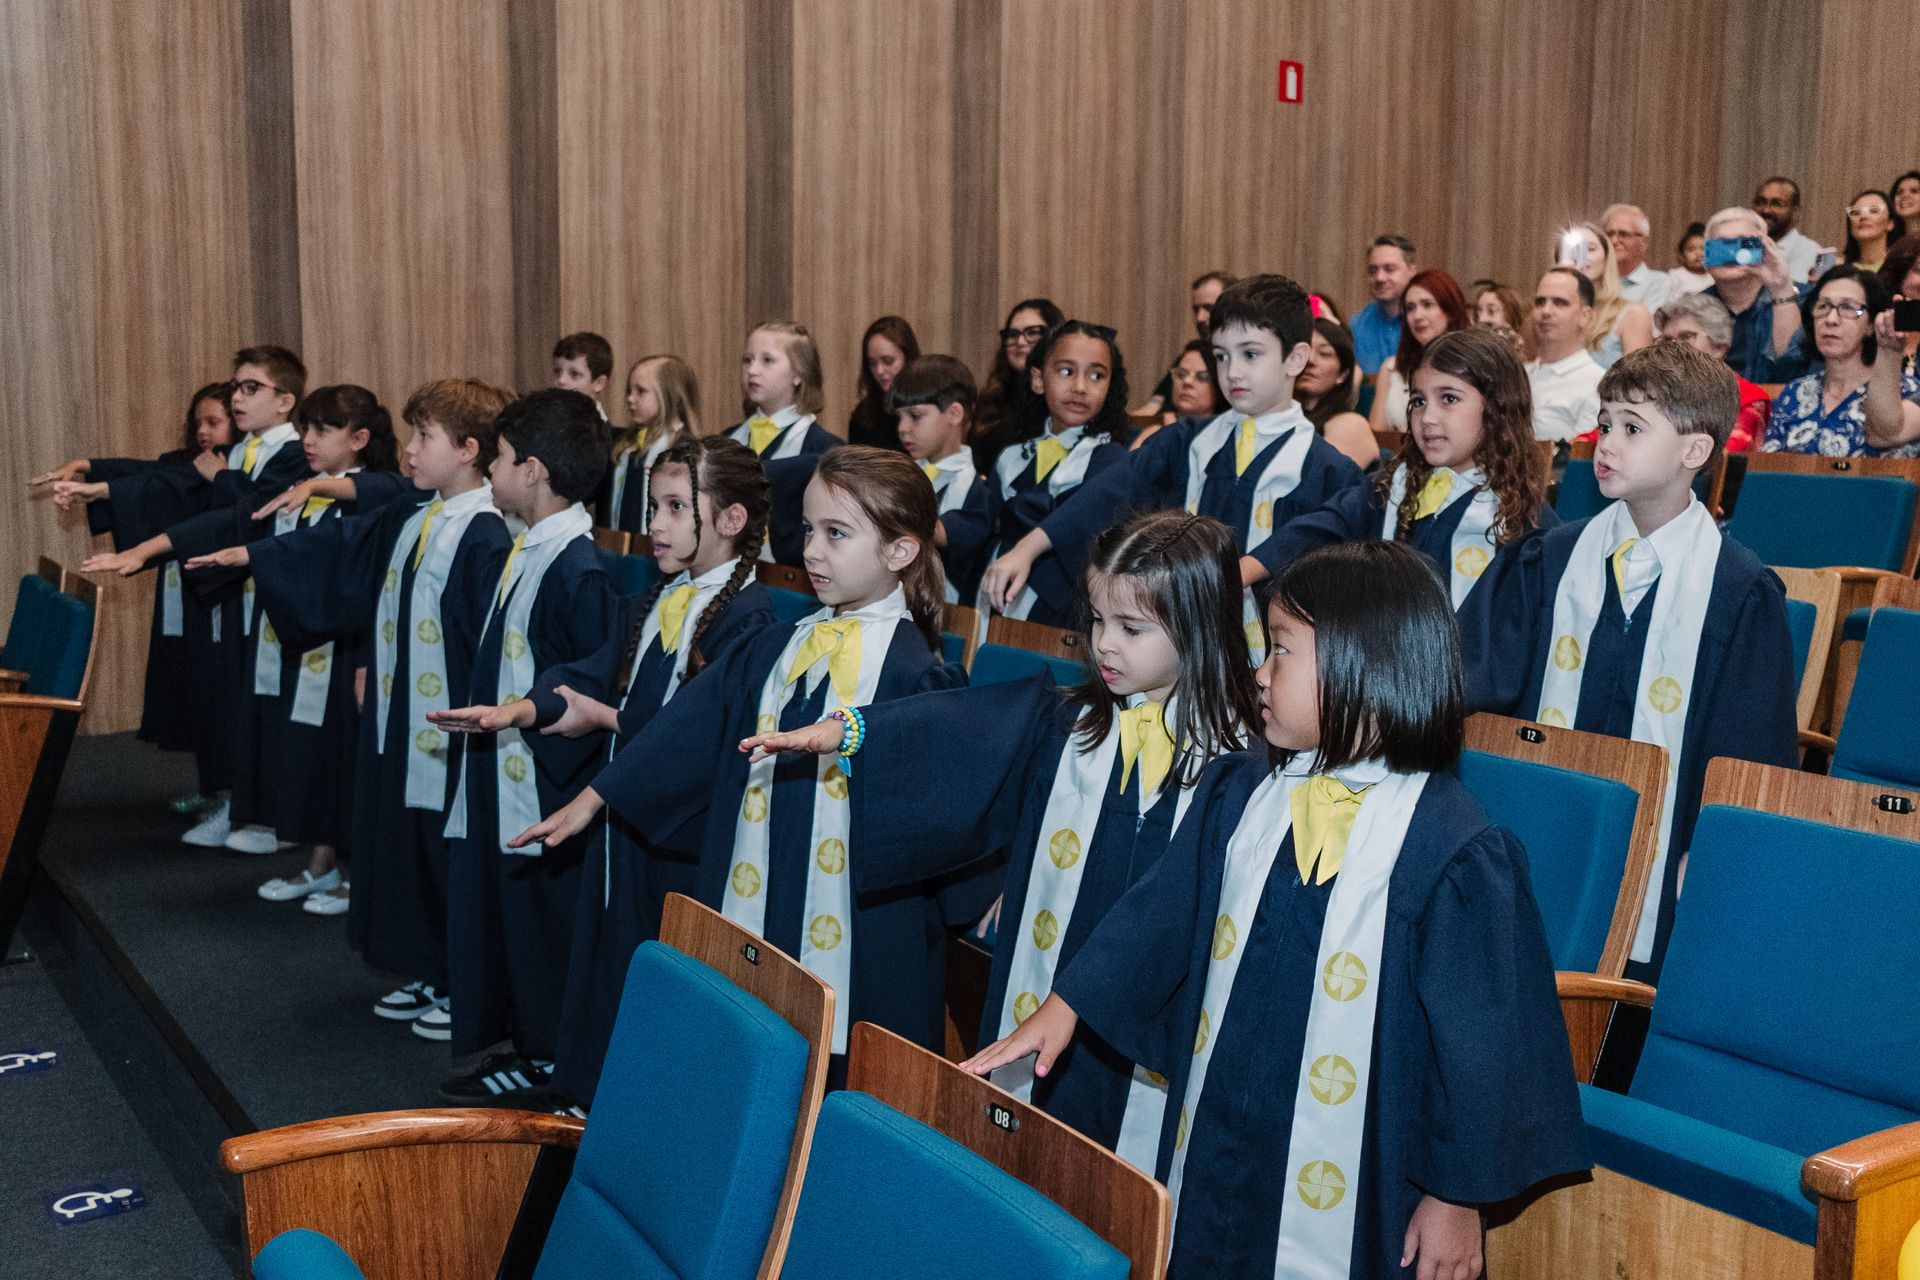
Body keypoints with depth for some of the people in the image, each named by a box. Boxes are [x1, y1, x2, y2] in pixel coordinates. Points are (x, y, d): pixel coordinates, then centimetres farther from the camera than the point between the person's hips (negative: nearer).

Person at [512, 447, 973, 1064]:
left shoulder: (913, 674, -11)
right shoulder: (773, 653, 9)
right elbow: (690, 730, 14)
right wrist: (593, 799, 16)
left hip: (856, 943, -6)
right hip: (752, 919, 6)